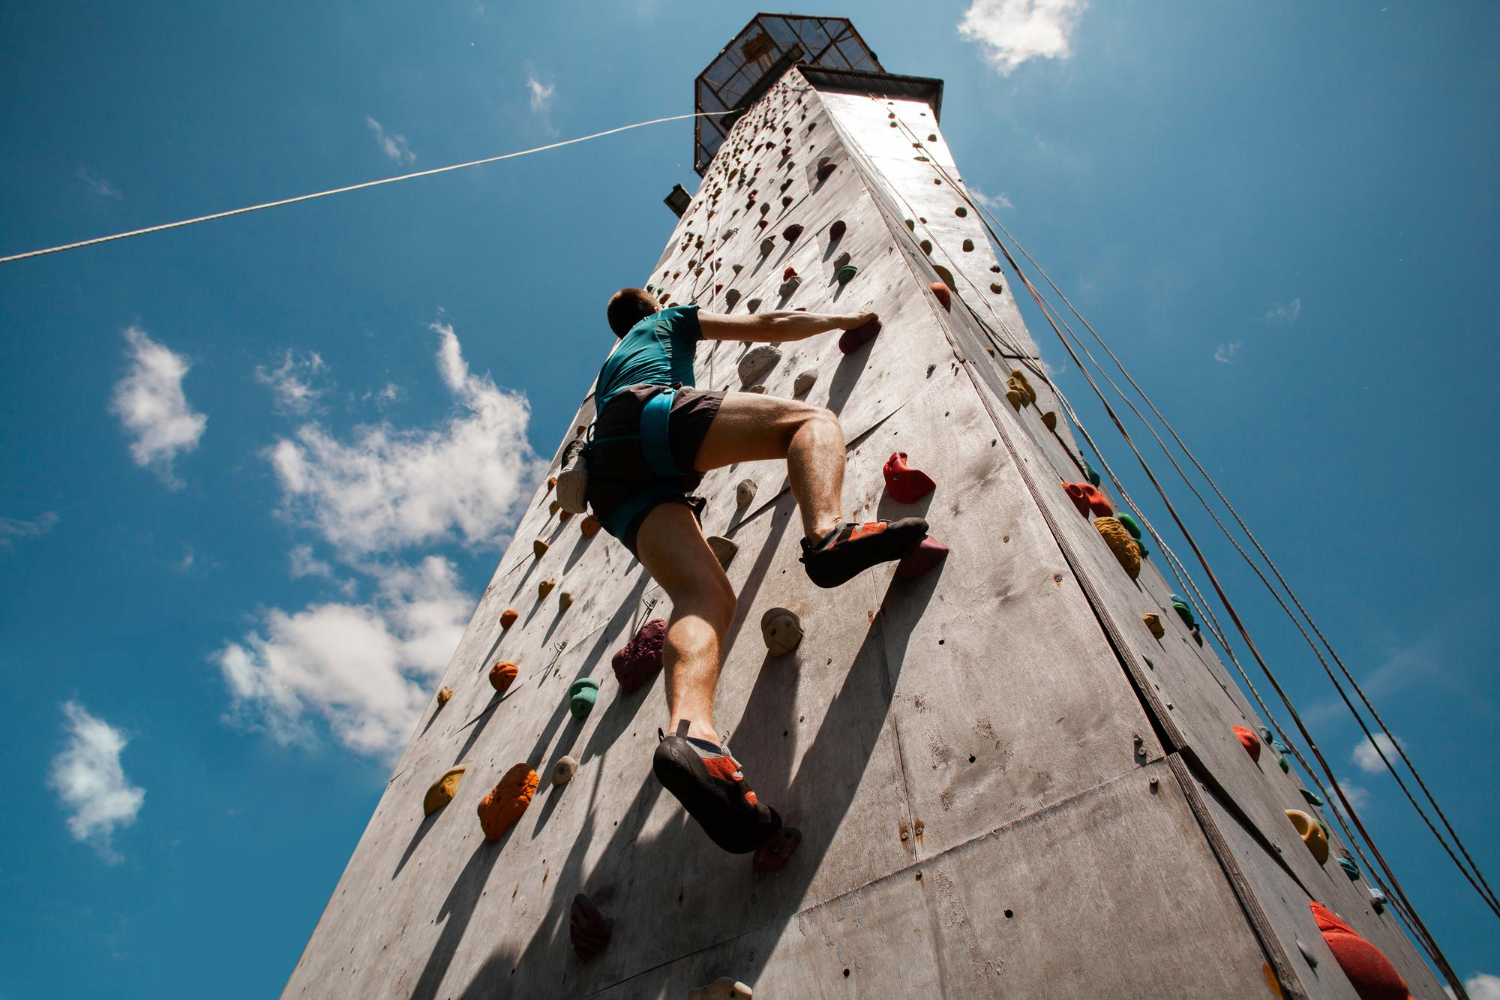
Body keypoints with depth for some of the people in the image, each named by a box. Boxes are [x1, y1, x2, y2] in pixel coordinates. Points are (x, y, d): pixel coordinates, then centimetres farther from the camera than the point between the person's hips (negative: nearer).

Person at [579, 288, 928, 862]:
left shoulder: (608, 367, 47)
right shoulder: (669, 320, 31)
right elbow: (770, 326, 28)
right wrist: (846, 319, 39)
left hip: (613, 477, 5)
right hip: (652, 409, -5)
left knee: (705, 596, -17)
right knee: (811, 419, -6)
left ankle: (691, 732, -47)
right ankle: (827, 534, -41)